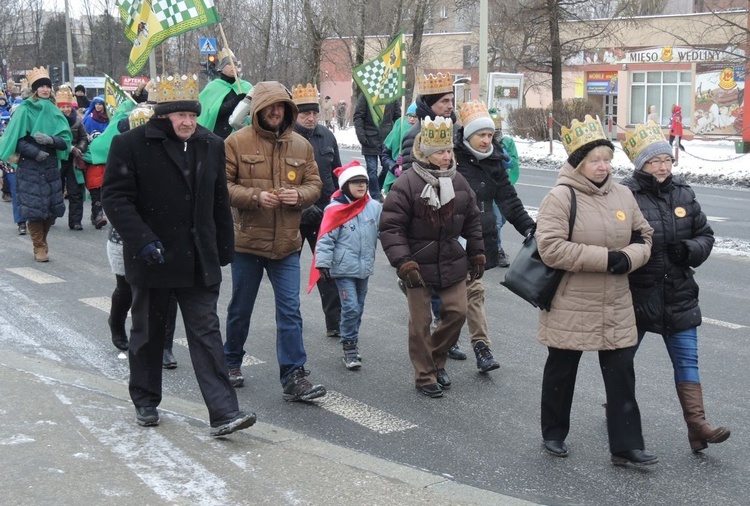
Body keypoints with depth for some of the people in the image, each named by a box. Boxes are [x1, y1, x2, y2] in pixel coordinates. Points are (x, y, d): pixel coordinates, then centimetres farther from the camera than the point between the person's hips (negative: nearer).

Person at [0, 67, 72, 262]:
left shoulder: (55, 111, 8)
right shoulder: (24, 110, -4)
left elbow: (66, 140, 2)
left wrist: (51, 140, -18)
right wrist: (34, 152, -20)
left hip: (51, 167, 4)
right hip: (30, 167, -4)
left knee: (52, 208, 5)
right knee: (34, 208, -5)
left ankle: (42, 240, 28)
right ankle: (39, 247, 9)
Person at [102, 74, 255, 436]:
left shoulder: (211, 146, 6)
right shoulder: (130, 145, -8)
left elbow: (220, 202, 12)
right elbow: (115, 198, -12)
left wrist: (224, 249, 10)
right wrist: (143, 240, -22)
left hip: (199, 262, 3)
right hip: (152, 258, -2)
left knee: (207, 334, -2)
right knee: (148, 334, 13)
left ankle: (223, 413, -5)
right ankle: (145, 402, 31)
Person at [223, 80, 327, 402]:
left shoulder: (301, 145, 5)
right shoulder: (237, 142, -5)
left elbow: (315, 184, 10)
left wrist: (299, 195, -12)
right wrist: (255, 196, -21)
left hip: (287, 243, 2)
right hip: (247, 240, -2)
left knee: (290, 311, -2)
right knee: (240, 308, 14)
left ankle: (294, 378, 1)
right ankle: (231, 362, 36)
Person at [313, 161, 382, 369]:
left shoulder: (374, 207, 0)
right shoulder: (335, 210, -11)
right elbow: (326, 239, -10)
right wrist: (323, 264, -13)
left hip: (365, 266, 5)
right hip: (343, 268, -5)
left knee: (358, 307, 16)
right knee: (350, 307, -9)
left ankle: (351, 342, 31)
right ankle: (350, 348, 3)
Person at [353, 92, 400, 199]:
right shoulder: (365, 95, -3)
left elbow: (398, 116, 9)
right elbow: (358, 116, -5)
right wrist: (361, 135, -13)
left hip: (387, 139, 3)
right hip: (370, 139, -3)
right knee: (372, 170, -1)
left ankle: (377, 190, 30)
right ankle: (376, 198, 6)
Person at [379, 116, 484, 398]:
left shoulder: (458, 182, 2)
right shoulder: (407, 184, -15)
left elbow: (472, 221, 14)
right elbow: (391, 227, -15)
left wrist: (476, 254, 15)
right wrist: (404, 263, -21)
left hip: (452, 264, 5)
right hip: (418, 266, -5)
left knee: (457, 312, 6)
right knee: (420, 322, 2)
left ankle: (437, 360, 29)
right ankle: (425, 376, 17)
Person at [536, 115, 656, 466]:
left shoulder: (622, 195, 4)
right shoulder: (561, 197, -14)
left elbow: (644, 236, 14)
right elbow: (551, 249, -23)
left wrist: (628, 258, -10)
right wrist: (606, 257, -22)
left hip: (615, 307, 5)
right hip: (569, 307, -5)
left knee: (621, 373, 4)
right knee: (561, 371, 12)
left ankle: (626, 446, 13)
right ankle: (554, 434, 31)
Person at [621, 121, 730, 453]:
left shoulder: (683, 193, 3)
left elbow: (705, 235, 9)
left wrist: (689, 250, -9)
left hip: (678, 295, 4)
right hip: (637, 295, -4)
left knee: (687, 360, 3)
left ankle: (697, 425, 5)